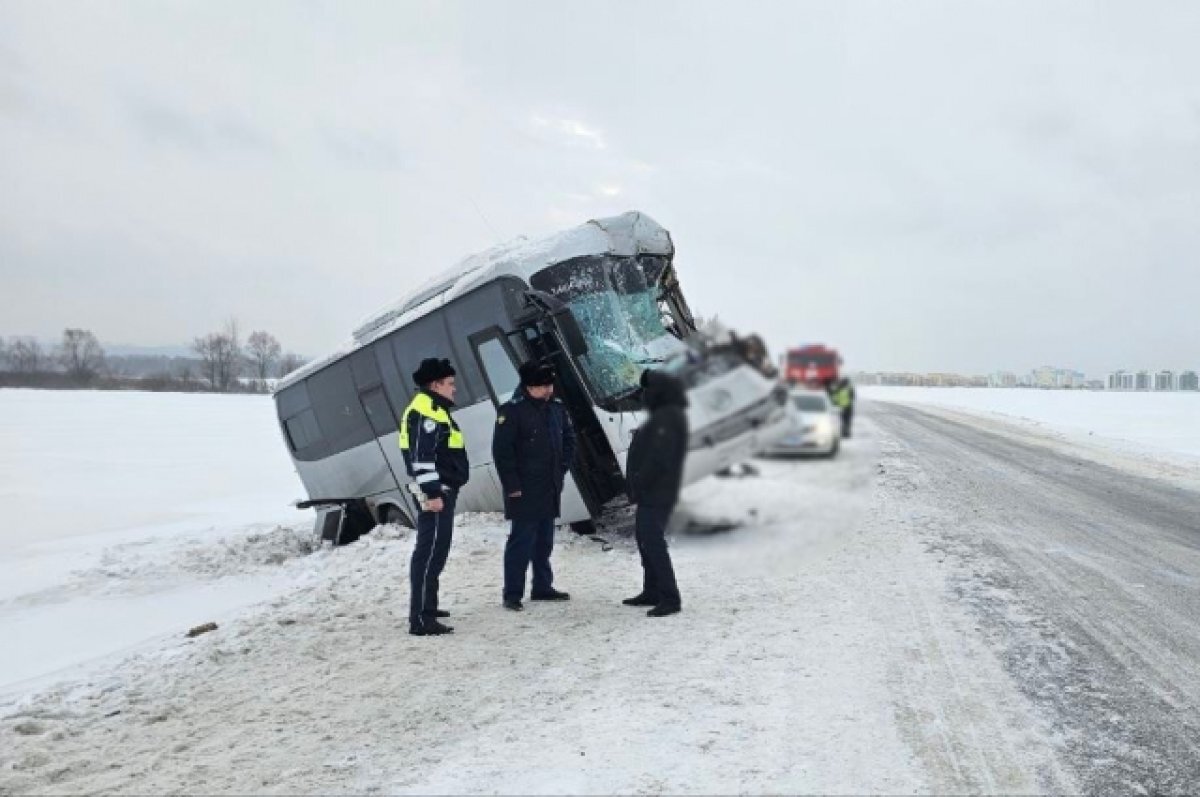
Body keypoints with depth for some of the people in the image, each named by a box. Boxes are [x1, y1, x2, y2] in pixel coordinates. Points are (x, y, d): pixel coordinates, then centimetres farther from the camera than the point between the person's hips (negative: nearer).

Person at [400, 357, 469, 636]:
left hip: (443, 490, 11)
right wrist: (432, 492, -25)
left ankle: (426, 606, 30)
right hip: (436, 492, -11)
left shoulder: (435, 410, 20)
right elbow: (421, 457, -23)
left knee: (436, 550, 19)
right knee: (430, 552, -13)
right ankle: (420, 619, -15)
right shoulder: (425, 412, -15)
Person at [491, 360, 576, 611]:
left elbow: (569, 439, 21)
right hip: (524, 491, -7)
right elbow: (501, 450, -15)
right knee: (522, 540, -6)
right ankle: (512, 593, 1)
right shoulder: (512, 410, -13)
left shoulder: (556, 408, 8)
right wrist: (512, 485, -16)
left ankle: (542, 587, 26)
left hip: (551, 488, 7)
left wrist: (562, 468, 10)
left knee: (545, 540, 15)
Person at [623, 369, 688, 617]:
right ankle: (652, 592, 26)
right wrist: (638, 485, 18)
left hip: (656, 493, -11)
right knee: (646, 538, 17)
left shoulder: (667, 418, -17)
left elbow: (658, 458, -25)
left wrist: (639, 483, -19)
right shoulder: (664, 415, 17)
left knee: (653, 541, -12)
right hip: (654, 492, 11)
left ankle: (670, 598, -10)